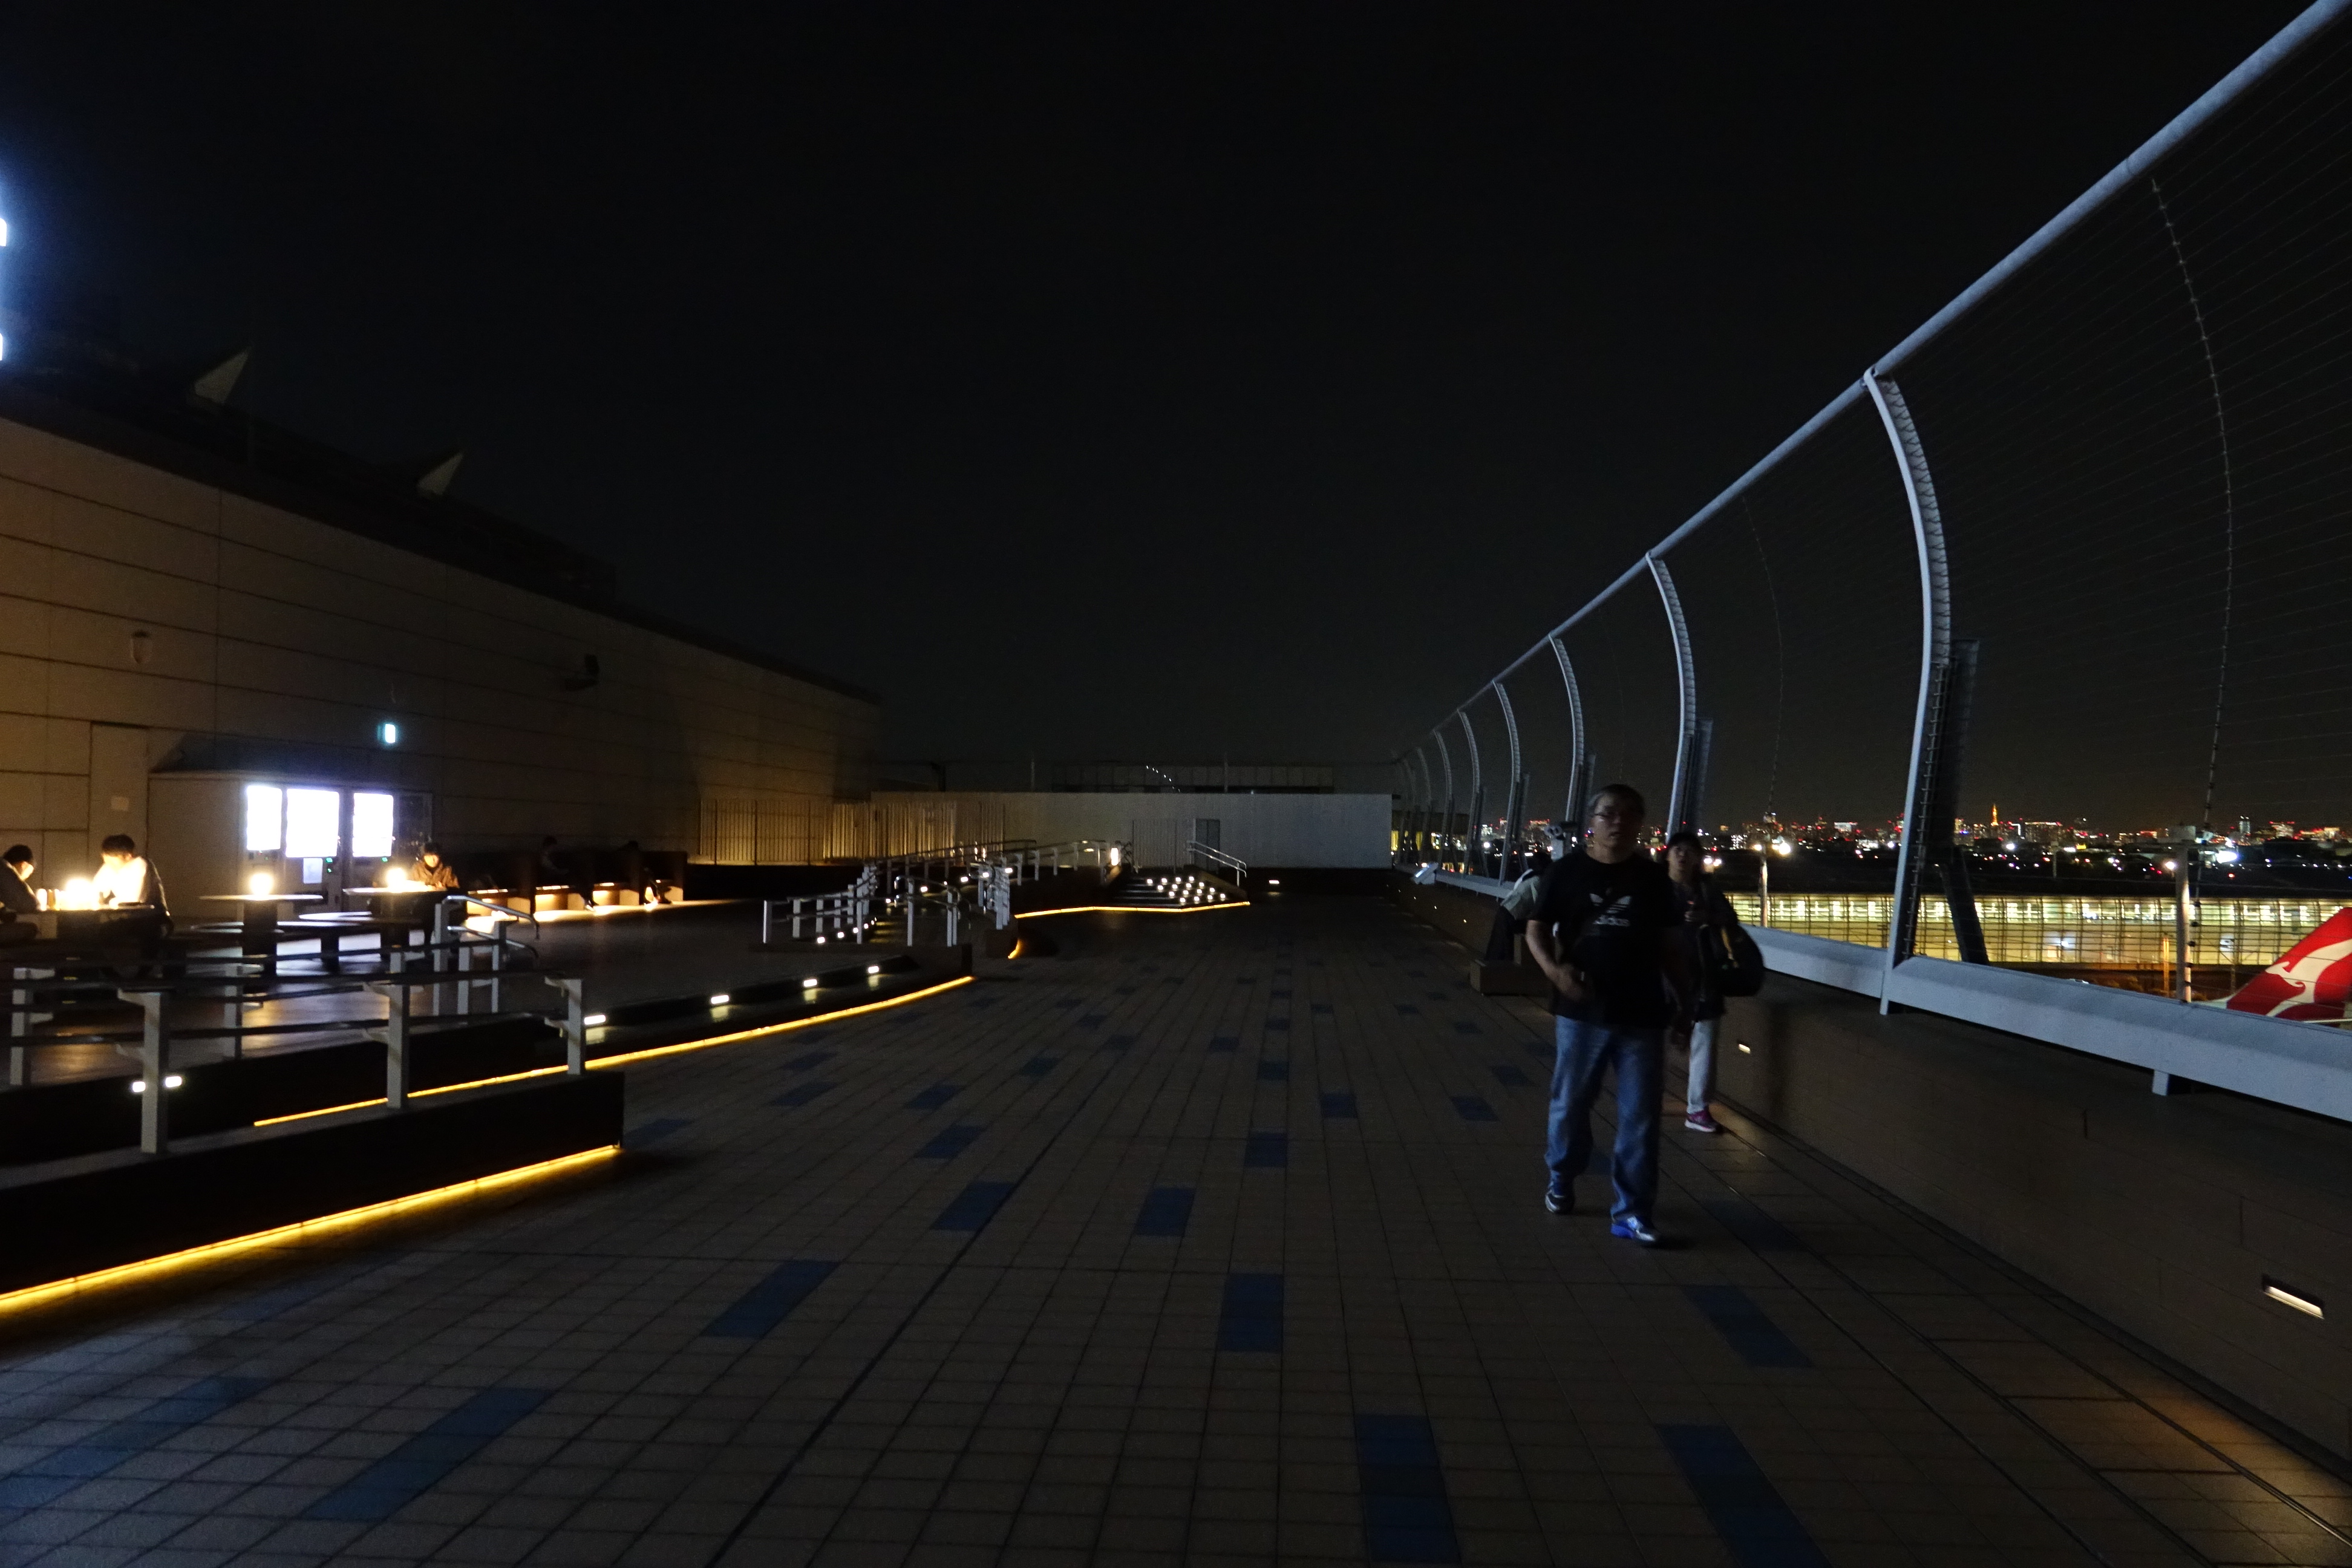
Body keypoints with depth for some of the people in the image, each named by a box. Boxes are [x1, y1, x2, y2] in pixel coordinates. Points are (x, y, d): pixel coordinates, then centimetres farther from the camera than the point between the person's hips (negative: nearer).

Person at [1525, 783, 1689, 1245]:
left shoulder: (1653, 878, 4)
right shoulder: (1568, 872, -1)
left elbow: (1669, 944, 9)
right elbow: (1536, 930, 1)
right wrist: (1553, 968, -17)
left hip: (1643, 1015, 1)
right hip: (1582, 1012, -1)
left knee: (1639, 1117, 1)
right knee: (1570, 1103, 11)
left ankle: (1632, 1211, 9)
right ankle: (1561, 1179, 35)